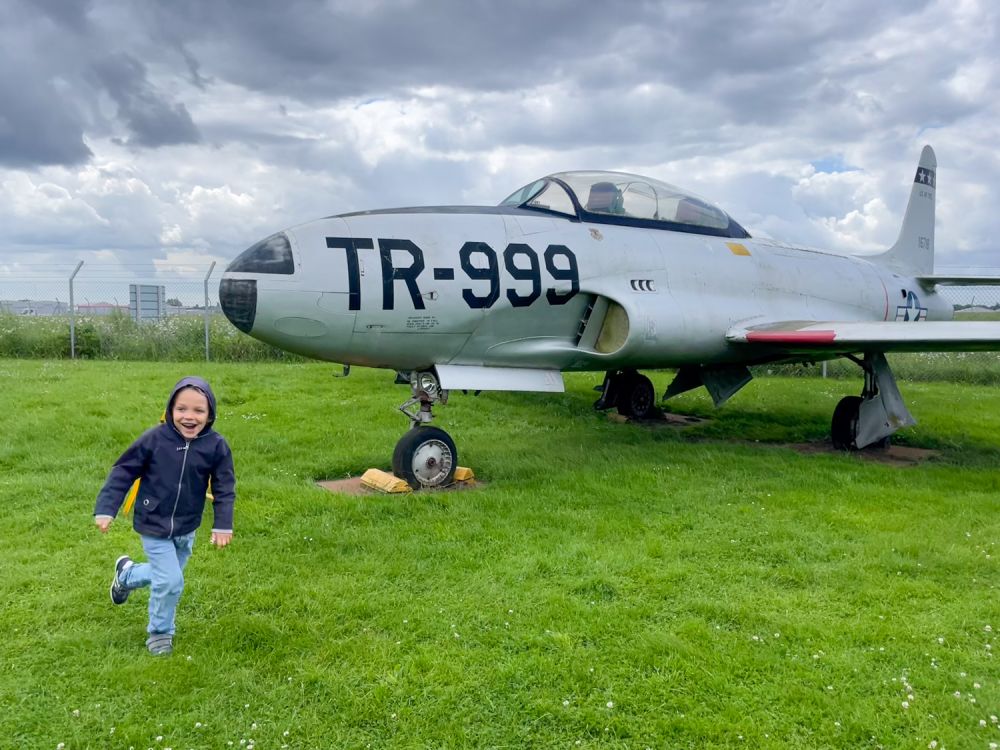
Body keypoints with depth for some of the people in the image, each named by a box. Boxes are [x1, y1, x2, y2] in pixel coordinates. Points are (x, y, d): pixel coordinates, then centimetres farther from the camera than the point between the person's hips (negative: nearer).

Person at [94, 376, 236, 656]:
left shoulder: (216, 445, -14)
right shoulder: (154, 439, -19)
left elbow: (224, 488, -6)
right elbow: (123, 472, -9)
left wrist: (223, 525, -10)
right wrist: (106, 509, -11)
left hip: (187, 528, 4)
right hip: (154, 526, -4)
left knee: (166, 577, 21)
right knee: (170, 581, -7)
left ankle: (126, 575, 52)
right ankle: (160, 632, 20)